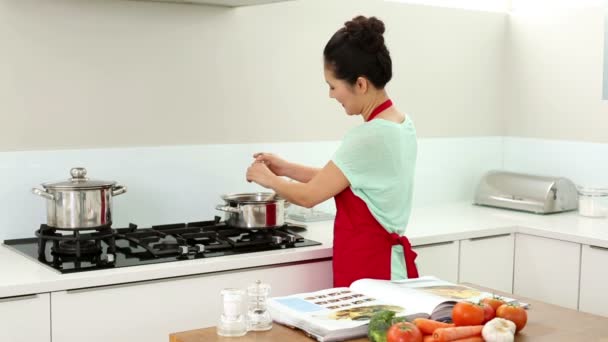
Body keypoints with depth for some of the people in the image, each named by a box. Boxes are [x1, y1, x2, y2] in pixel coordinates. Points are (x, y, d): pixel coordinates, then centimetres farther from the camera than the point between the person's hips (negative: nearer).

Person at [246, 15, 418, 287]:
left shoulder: (369, 137, -22)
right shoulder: (401, 125, 7)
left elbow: (309, 196, -13)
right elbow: (334, 180, 15)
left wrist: (268, 179, 5)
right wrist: (286, 169, 11)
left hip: (367, 266, -9)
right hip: (388, 261, 9)